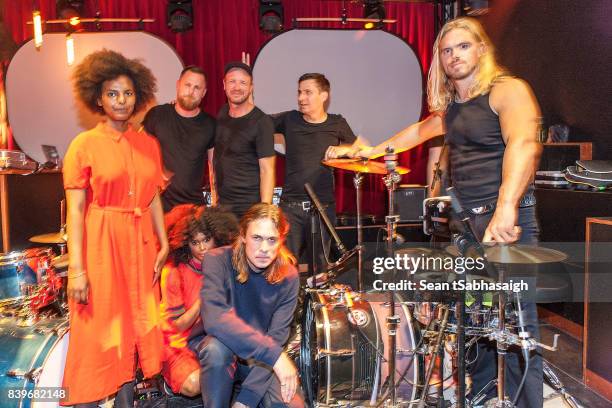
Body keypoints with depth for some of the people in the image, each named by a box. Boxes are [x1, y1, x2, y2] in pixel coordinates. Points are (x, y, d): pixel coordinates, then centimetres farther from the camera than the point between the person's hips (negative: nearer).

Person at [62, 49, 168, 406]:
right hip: (100, 244, -4)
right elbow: (75, 209, -8)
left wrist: (164, 244, 5)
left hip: (140, 244, 4)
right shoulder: (84, 145, -4)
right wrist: (76, 268, -13)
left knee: (135, 326, 11)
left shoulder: (149, 144, 8)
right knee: (99, 330, 3)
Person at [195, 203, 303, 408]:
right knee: (217, 347, -34)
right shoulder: (218, 261, -19)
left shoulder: (288, 276, -11)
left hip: (264, 361, 3)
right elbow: (214, 318, -34)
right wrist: (274, 354, -38)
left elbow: (276, 337, -15)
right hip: (220, 353, -2)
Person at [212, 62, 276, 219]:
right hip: (220, 205, 6)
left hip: (249, 208, -6)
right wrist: (214, 194, 12)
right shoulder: (222, 113, 8)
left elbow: (267, 170, -15)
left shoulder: (262, 122, -12)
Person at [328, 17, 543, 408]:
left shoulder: (507, 90, -10)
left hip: (507, 221, -7)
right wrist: (377, 149, 35)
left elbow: (523, 144, -28)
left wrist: (506, 208, -43)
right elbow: (424, 129, 34)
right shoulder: (451, 103, 14)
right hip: (465, 220, 7)